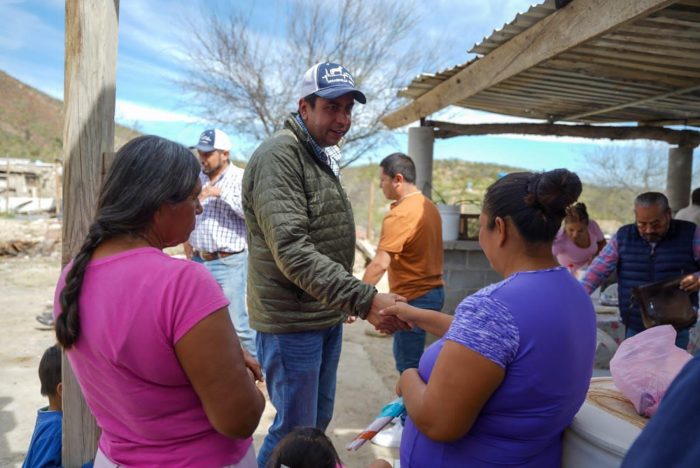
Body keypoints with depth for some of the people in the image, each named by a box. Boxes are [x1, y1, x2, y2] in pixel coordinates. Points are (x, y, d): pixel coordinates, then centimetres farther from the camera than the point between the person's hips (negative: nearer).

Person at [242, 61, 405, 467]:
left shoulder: (323, 156, 13)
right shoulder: (279, 156, -18)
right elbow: (292, 252, -27)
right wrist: (364, 299, -32)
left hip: (328, 315, 9)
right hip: (292, 321, -9)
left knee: (319, 420, 19)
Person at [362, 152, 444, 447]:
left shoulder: (400, 214, -20)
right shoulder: (428, 206, 9)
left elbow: (380, 263, -26)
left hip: (414, 298, -9)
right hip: (432, 291, 9)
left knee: (409, 364, 3)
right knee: (409, 359, 21)